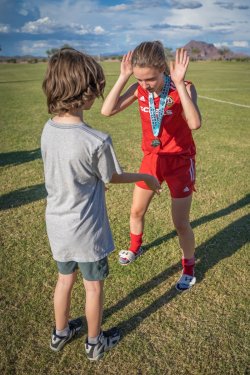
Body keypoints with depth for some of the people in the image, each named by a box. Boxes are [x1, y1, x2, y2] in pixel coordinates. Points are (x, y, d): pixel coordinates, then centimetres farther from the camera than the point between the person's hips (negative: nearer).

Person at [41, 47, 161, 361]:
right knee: (93, 286, 17)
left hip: (57, 225, 6)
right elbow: (113, 177, -9)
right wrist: (146, 177, 7)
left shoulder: (48, 130, -9)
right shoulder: (97, 141, -27)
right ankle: (95, 342, 40)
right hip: (86, 229, -5)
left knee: (64, 279, 26)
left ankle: (60, 333, 48)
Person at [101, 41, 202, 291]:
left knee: (180, 223, 2)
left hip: (180, 160, -4)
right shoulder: (139, 89, -10)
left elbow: (195, 123, -39)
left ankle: (189, 266, 29)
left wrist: (179, 83, -39)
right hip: (152, 158, 4)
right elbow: (107, 111, -20)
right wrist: (123, 77, -24)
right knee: (136, 211, 17)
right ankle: (135, 248, 48)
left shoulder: (183, 88, -21)